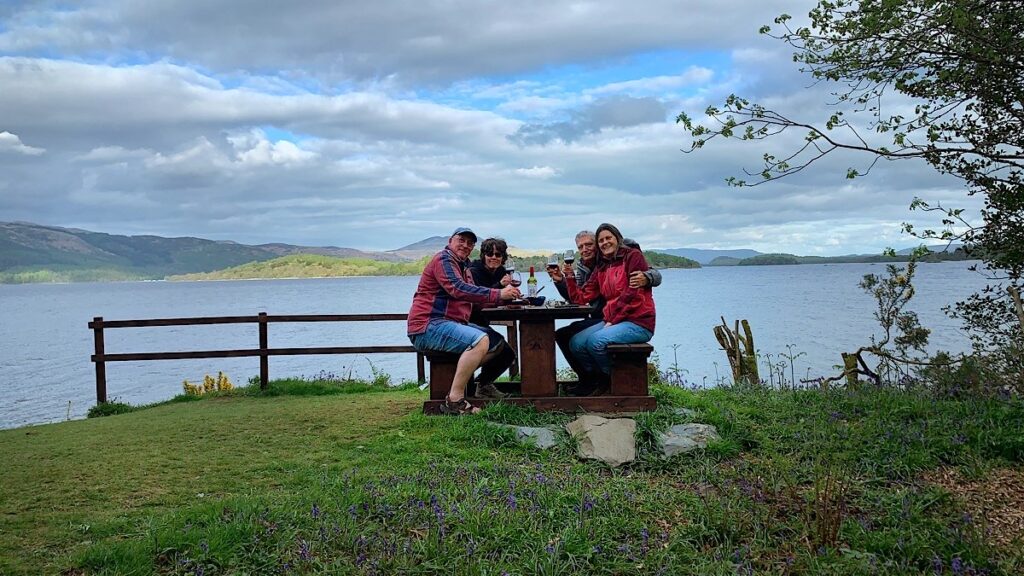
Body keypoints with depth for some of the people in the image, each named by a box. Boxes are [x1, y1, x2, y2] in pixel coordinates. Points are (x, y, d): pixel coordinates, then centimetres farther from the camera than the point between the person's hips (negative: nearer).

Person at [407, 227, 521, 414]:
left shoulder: (463, 266, 23)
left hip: (453, 323, 10)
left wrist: (502, 290, -5)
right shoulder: (444, 259, -8)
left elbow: (471, 297, 12)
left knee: (498, 342, 10)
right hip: (428, 326, -10)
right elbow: (458, 289, -26)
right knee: (480, 340, -31)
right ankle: (454, 401, -29)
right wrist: (498, 294, -31)